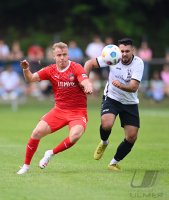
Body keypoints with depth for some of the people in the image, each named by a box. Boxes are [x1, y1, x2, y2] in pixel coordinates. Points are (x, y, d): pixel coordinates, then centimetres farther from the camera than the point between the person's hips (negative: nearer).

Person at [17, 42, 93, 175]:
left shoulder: (76, 68, -11)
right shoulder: (51, 70, 0)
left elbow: (86, 82, -25)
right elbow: (31, 78, -4)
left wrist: (88, 87, -50)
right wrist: (26, 70, -26)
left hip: (78, 112, -3)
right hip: (59, 110, 3)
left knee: (74, 136, -31)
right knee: (37, 133, -10)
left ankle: (51, 153, -3)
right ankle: (26, 166, 9)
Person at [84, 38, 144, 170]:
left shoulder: (138, 63, -18)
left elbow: (134, 87, -27)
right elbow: (90, 63, -5)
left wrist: (121, 86, -47)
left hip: (130, 103, 1)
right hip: (111, 98, -1)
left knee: (132, 137, -4)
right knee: (106, 124, -29)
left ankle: (114, 162, 18)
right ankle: (104, 143, 7)